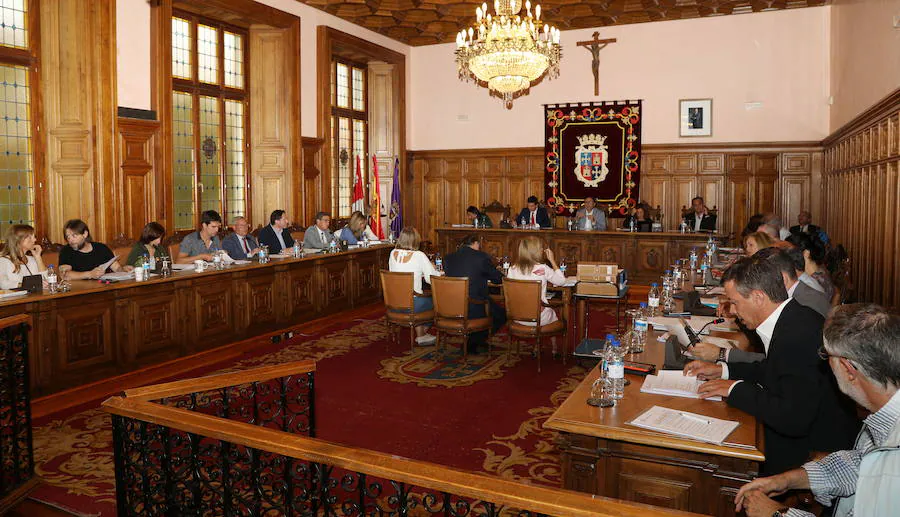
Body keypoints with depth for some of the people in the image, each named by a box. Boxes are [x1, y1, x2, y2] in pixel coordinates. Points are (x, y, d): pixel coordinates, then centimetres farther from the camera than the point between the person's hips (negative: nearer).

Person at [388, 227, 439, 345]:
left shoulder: (393, 253, 1)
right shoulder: (419, 256, -14)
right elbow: (432, 279, -9)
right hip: (411, 304, -5)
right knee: (434, 301, 23)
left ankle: (420, 335, 35)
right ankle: (423, 333, 37)